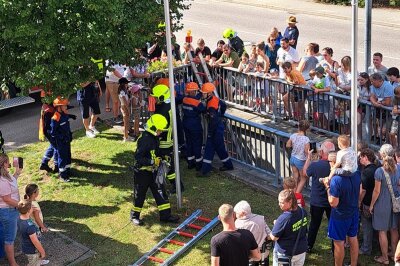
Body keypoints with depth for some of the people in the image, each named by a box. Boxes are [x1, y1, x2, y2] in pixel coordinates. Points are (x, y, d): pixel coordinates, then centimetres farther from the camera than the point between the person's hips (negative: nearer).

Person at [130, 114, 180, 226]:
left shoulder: (154, 138, 6)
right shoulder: (145, 139, -24)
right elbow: (138, 157, -27)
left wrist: (161, 159, 12)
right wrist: (152, 162, -31)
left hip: (153, 171, 9)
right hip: (142, 172, -9)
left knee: (161, 191, 8)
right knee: (140, 194, 6)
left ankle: (165, 214, 15)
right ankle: (135, 215, 22)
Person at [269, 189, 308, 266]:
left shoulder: (283, 218, -30)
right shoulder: (303, 212, -8)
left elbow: (274, 237, -21)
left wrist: (276, 224, -3)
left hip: (285, 254, -6)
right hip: (301, 250, 6)